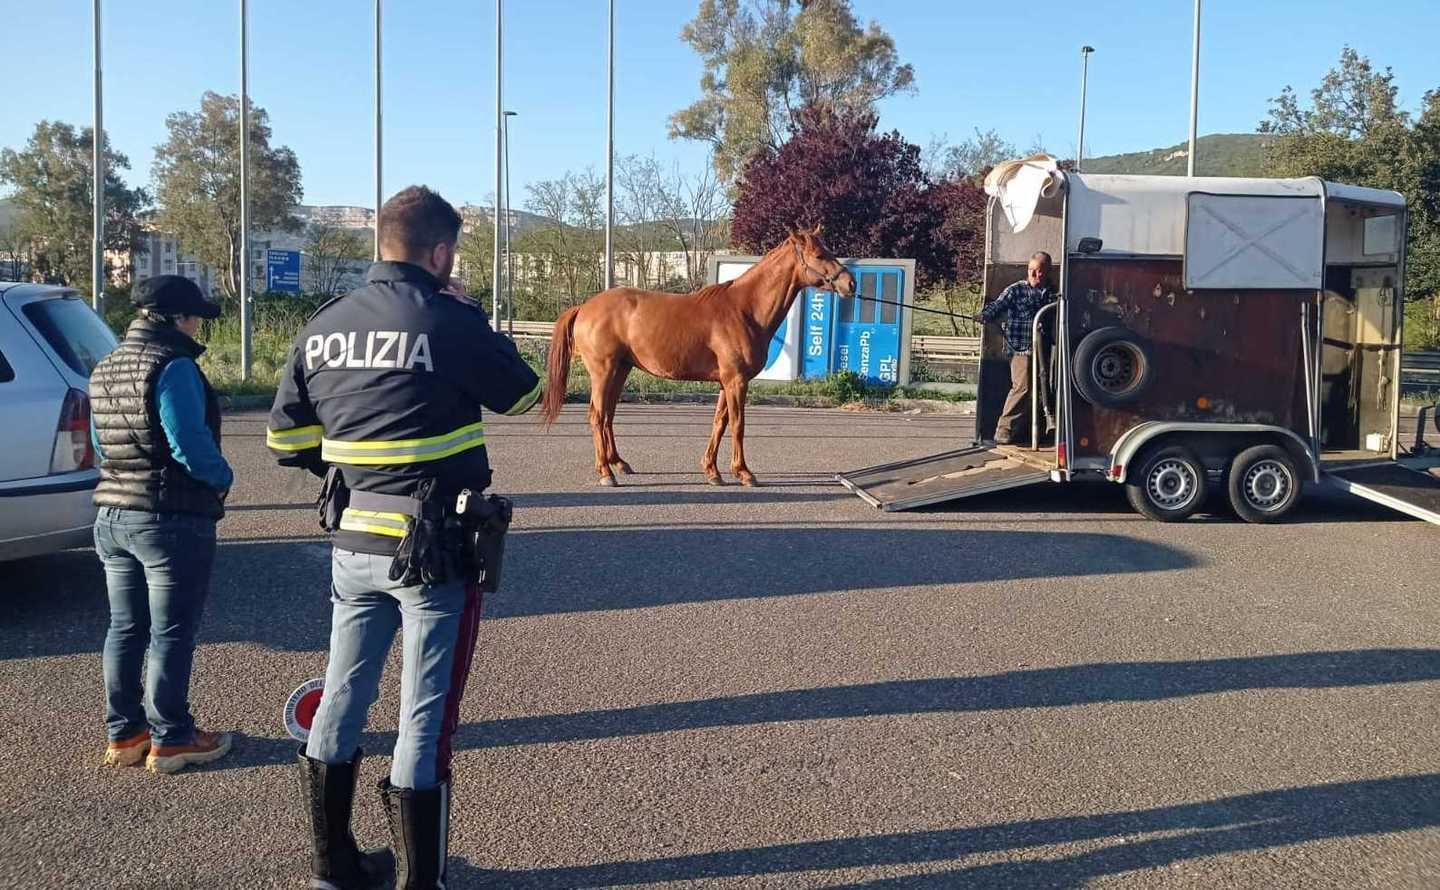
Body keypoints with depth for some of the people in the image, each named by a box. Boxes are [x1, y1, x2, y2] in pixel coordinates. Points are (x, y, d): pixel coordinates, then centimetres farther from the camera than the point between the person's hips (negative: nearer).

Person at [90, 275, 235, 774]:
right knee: (171, 634, 1)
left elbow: (100, 443, 18)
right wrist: (222, 477, -6)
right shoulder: (173, 366, -17)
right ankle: (170, 740, 10)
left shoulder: (105, 370, 12)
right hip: (173, 521, -9)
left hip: (112, 517, 9)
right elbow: (191, 443, -22)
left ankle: (123, 734, 24)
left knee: (124, 629, 15)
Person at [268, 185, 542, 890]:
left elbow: (285, 439, 9)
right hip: (433, 549, -6)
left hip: (352, 542, 6)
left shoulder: (323, 327, 3)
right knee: (425, 713, 4)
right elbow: (523, 394, 2)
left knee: (342, 696, 17)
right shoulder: (452, 323, -15)